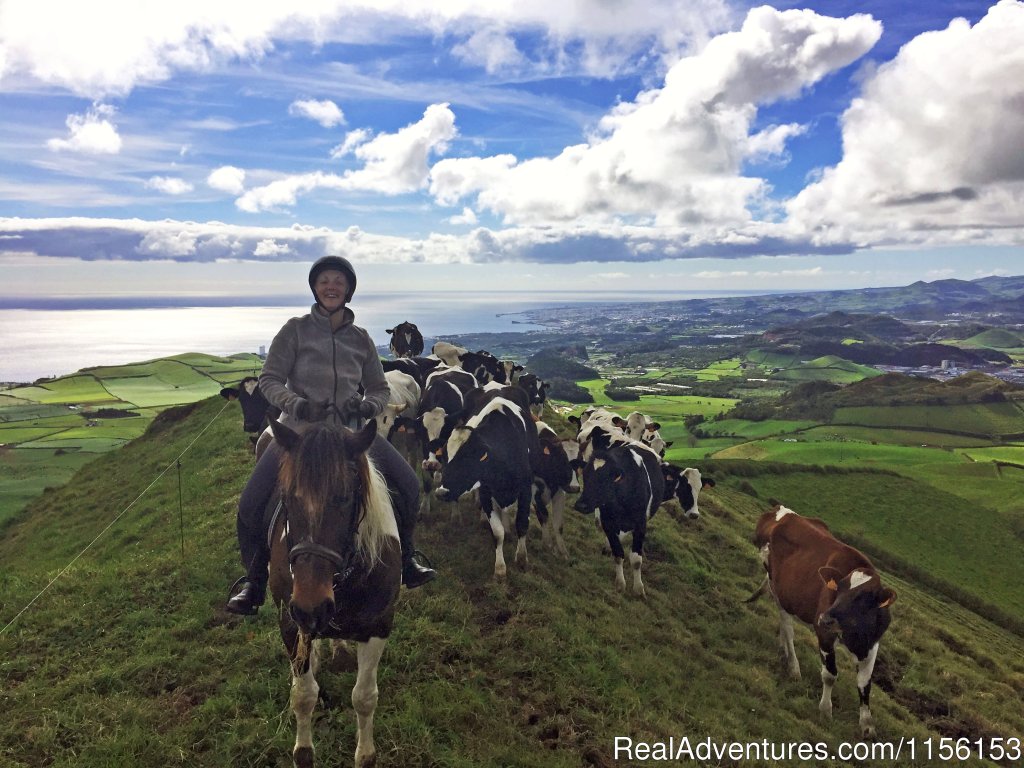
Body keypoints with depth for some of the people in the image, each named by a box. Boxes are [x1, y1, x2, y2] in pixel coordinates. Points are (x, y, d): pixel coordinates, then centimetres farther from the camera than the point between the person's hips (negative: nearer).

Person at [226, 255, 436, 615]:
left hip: (351, 430, 3)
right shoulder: (296, 330, 1)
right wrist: (296, 403, -21)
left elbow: (380, 389, 15)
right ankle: (255, 579, 12)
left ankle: (403, 560, 19)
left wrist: (369, 405, -8)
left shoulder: (361, 339, 9)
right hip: (300, 429, -2)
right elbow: (269, 380, -3)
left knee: (408, 486, -4)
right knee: (251, 504, -14)